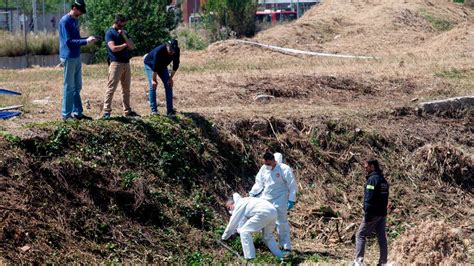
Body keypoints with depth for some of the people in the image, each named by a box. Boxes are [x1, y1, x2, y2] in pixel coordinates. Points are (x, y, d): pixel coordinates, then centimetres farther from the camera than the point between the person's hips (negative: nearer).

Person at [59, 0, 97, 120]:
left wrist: (88, 39, 1)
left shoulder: (75, 20, 13)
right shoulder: (65, 21, -14)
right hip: (69, 58, -9)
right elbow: (69, 41, -19)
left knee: (77, 87, 13)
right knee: (69, 87, -4)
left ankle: (77, 112, 19)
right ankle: (66, 114, 2)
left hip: (77, 57, 9)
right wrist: (86, 41, -21)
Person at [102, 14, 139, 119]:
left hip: (126, 63, 7)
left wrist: (125, 36, -5)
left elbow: (132, 46, 9)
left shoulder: (124, 32, 18)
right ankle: (106, 111, -9)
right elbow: (114, 48, -15)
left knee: (126, 89, 9)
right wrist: (125, 45, 0)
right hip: (116, 63, -7)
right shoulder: (110, 33, -3)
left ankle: (127, 110, 14)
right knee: (111, 88, -10)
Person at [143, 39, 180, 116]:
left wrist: (171, 78, -13)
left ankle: (170, 110, -5)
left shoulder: (176, 50, -25)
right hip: (150, 64, -5)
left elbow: (176, 65, -13)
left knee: (169, 85, -5)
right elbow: (155, 66, -33)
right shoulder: (159, 50, -40)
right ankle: (154, 110, -12)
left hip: (162, 65, 5)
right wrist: (154, 79, -27)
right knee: (153, 86, -15)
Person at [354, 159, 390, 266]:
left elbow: (369, 199, -20)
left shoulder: (372, 179, -14)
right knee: (382, 237, 9)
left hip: (373, 214, -8)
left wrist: (367, 215, -20)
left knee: (360, 236, -2)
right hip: (383, 214, 8)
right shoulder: (383, 180, 15)